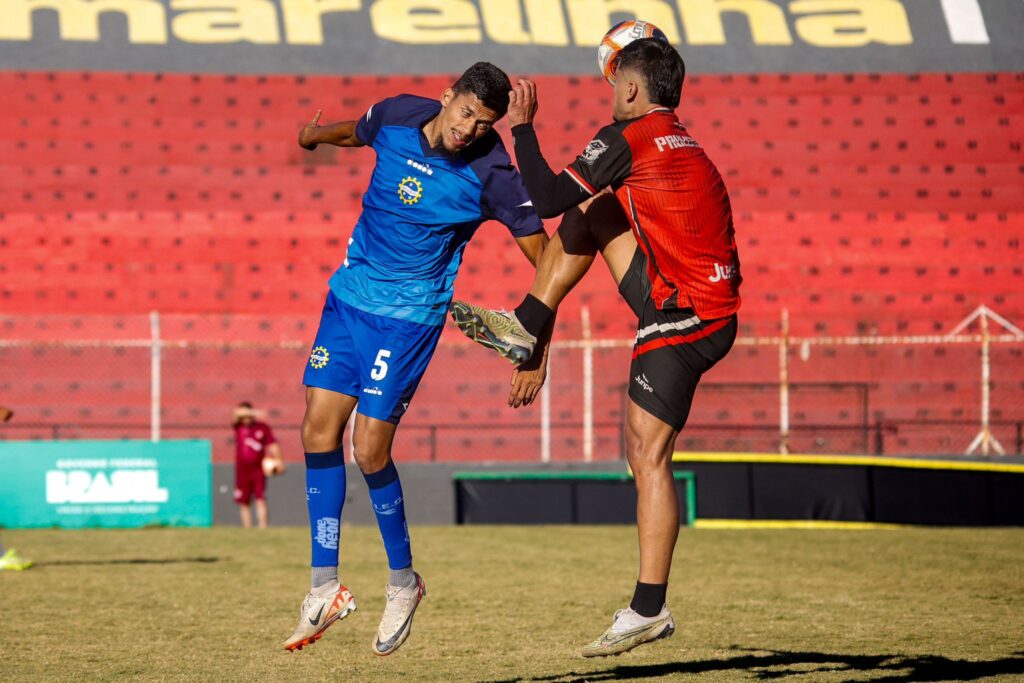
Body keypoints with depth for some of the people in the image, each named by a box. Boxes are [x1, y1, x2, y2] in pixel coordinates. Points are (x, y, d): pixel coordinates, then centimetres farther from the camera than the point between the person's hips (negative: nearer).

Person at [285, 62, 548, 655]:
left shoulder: (490, 174, -18)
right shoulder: (397, 116, -6)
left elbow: (547, 261, -13)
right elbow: (355, 132, 20)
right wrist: (316, 135, 41)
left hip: (409, 316, -5)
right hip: (348, 294, 5)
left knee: (370, 451, -9)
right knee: (320, 429, -2)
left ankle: (403, 581, 14)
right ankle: (325, 588, 6)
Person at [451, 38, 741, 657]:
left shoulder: (628, 138, -11)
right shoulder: (687, 149, 17)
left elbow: (547, 199, -12)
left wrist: (523, 127, 0)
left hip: (684, 317, -9)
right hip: (713, 304, 10)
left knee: (648, 455, -11)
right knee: (593, 211, 20)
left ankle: (650, 610, -13)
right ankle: (524, 328, 24)